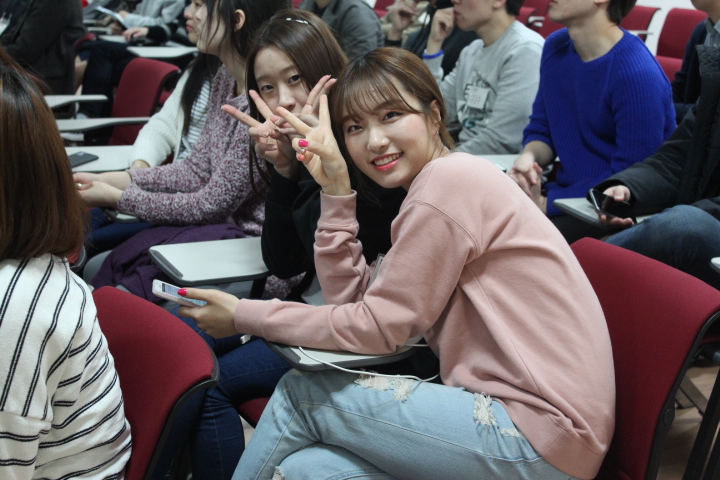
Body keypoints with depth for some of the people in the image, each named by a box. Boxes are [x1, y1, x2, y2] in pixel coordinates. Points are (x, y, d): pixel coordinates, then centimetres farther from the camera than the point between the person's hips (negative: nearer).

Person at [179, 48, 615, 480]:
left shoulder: (448, 182, -14)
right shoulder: (443, 181, 16)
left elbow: (380, 326, -12)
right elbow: (353, 299, 8)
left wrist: (247, 316, -4)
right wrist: (335, 189, 2)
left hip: (541, 439, -9)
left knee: (301, 393, -3)